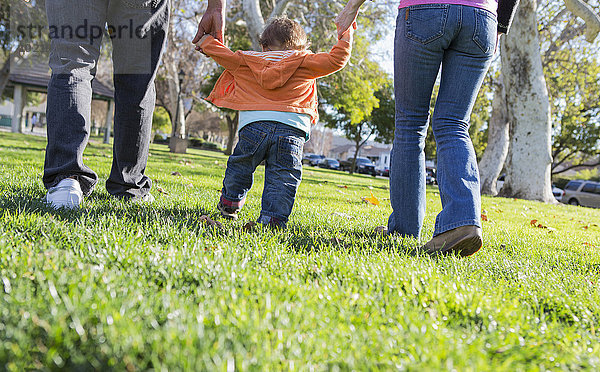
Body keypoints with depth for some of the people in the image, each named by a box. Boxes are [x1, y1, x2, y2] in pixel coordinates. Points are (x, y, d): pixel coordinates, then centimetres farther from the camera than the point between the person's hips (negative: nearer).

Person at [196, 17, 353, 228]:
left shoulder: (248, 60, 20)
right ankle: (273, 218, -9)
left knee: (239, 166, 20)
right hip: (291, 129, -1)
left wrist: (207, 43, 46)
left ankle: (230, 204, 36)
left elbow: (225, 56, 27)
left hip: (253, 125, 2)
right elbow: (335, 61, 12)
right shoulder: (305, 62, 15)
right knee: (283, 176, 1)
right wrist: (345, 38, 27)